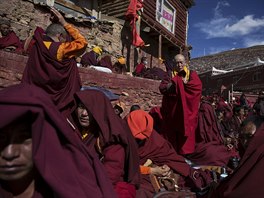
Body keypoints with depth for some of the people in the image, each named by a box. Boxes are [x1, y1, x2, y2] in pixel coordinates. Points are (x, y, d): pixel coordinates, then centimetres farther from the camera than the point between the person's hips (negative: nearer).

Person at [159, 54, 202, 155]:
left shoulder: (192, 74, 11)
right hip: (173, 108, 1)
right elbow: (162, 88, -1)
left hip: (188, 108, 0)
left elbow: (198, 86, -7)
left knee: (186, 130, -3)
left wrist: (183, 84, -11)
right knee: (173, 131, 0)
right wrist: (174, 85, -12)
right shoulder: (170, 75, 12)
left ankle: (186, 153, 5)